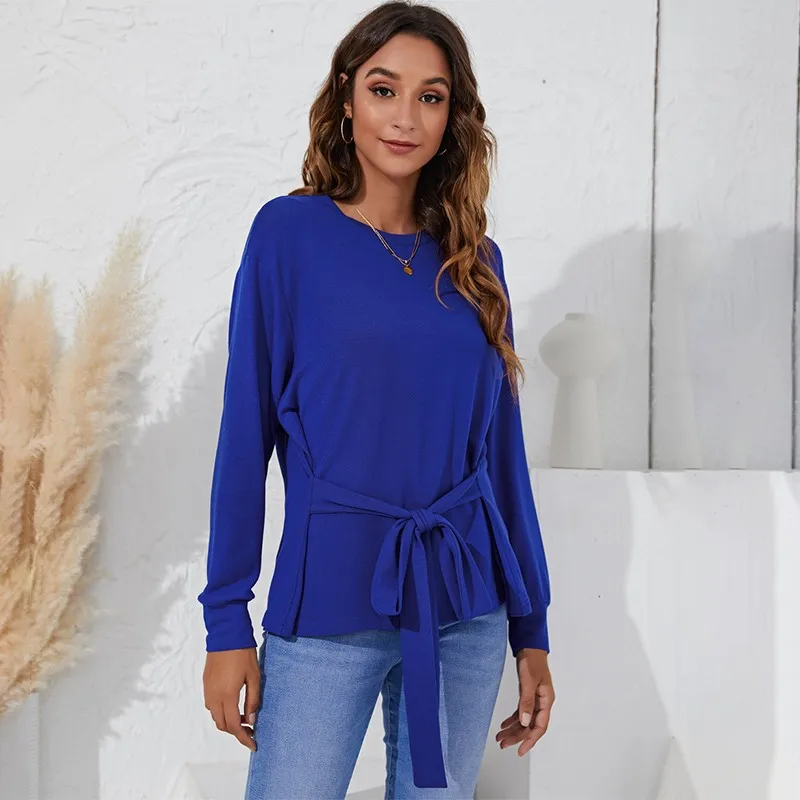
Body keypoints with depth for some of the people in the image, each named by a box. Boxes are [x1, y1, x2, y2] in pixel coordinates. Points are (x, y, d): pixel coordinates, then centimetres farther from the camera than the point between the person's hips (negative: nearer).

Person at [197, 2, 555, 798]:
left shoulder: (475, 259, 7)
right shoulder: (290, 232, -2)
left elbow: (501, 444, 9)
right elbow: (246, 432, -3)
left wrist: (531, 630, 9)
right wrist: (226, 620, -6)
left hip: (466, 605, 4)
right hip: (329, 601, -3)